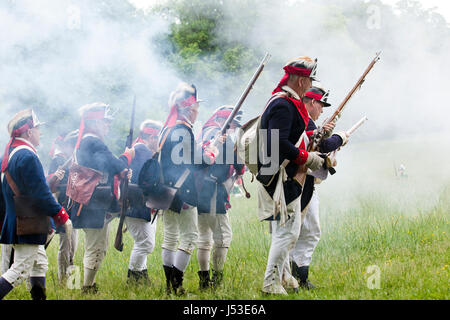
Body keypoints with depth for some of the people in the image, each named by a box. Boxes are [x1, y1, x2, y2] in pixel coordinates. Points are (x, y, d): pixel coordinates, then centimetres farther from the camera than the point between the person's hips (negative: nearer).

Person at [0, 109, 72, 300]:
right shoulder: (27, 157, -19)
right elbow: (40, 193, -20)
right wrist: (62, 216, -13)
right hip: (28, 225, -10)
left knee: (40, 263, 16)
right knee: (21, 270, -7)